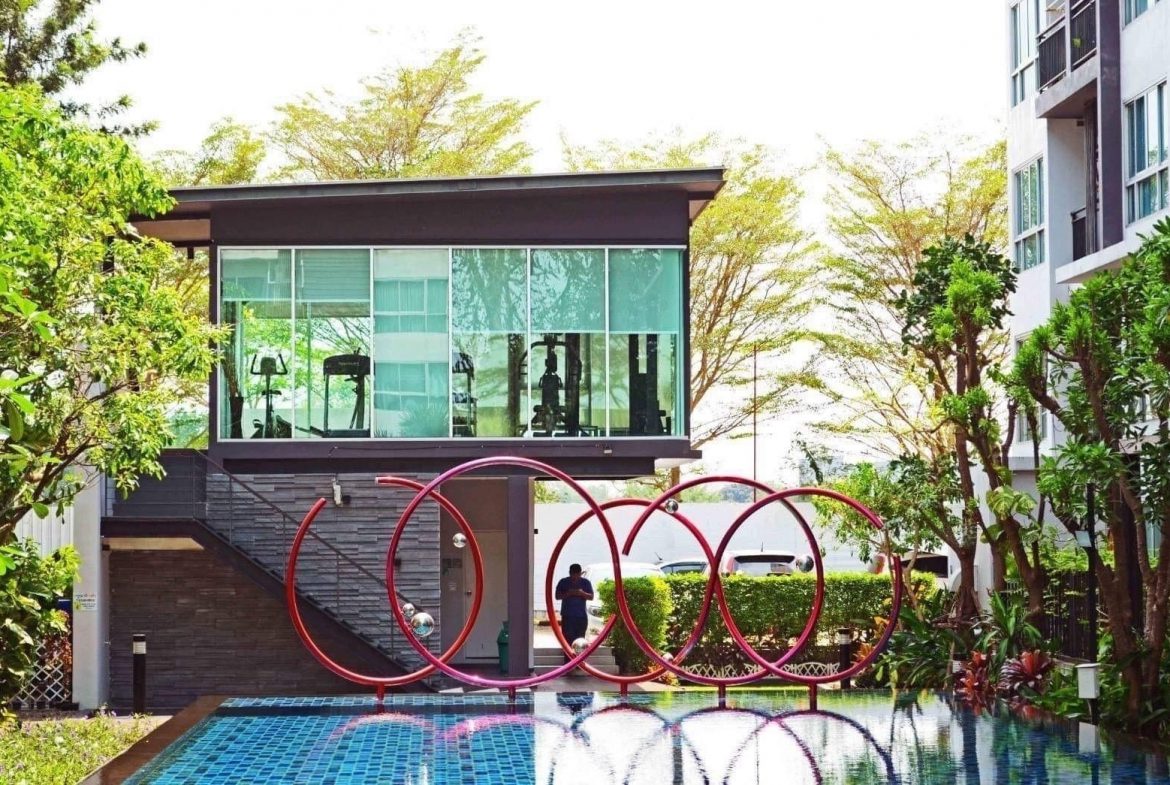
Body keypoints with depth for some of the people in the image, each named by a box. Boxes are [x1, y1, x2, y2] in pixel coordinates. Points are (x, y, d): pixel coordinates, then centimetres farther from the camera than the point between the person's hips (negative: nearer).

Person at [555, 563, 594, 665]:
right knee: (568, 639, -8)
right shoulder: (563, 582, 4)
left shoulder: (585, 582, 6)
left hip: (581, 616, 1)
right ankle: (568, 663, -8)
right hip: (567, 616, -1)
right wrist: (568, 594, -15)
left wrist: (582, 593, -15)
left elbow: (591, 596, 5)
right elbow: (557, 596, 2)